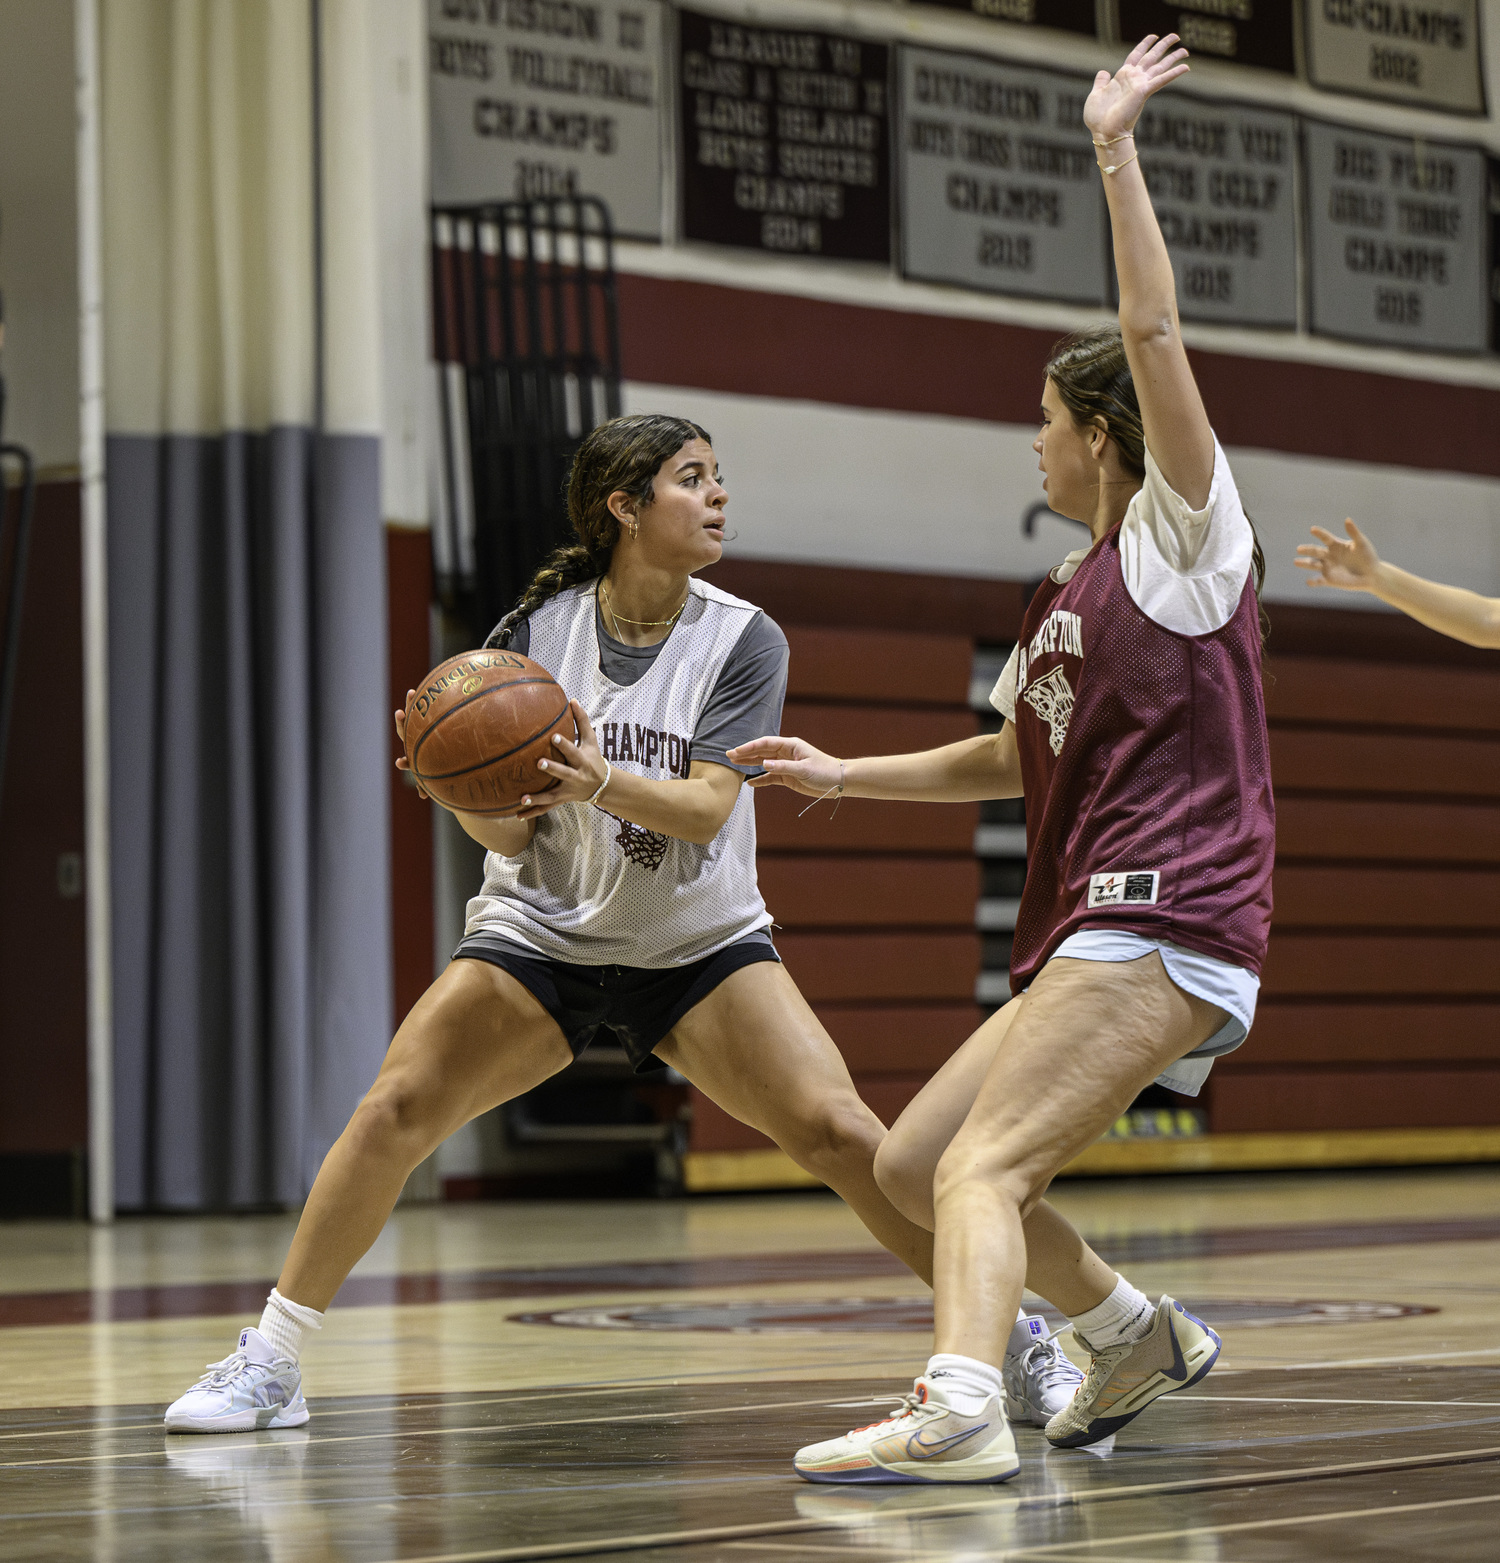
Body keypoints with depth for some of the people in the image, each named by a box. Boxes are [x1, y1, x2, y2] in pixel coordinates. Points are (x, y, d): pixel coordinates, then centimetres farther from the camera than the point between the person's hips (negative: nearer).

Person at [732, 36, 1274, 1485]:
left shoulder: (1183, 536, 0)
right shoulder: (1066, 598, 24)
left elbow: (1154, 337, -13)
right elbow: (1016, 757, 37)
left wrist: (1114, 150, -13)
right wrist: (844, 775, 33)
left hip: (1167, 923, -9)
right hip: (1086, 934, 9)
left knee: (982, 1162, -24)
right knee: (911, 1165, 11)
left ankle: (958, 1407, -40)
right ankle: (1137, 1334, 24)